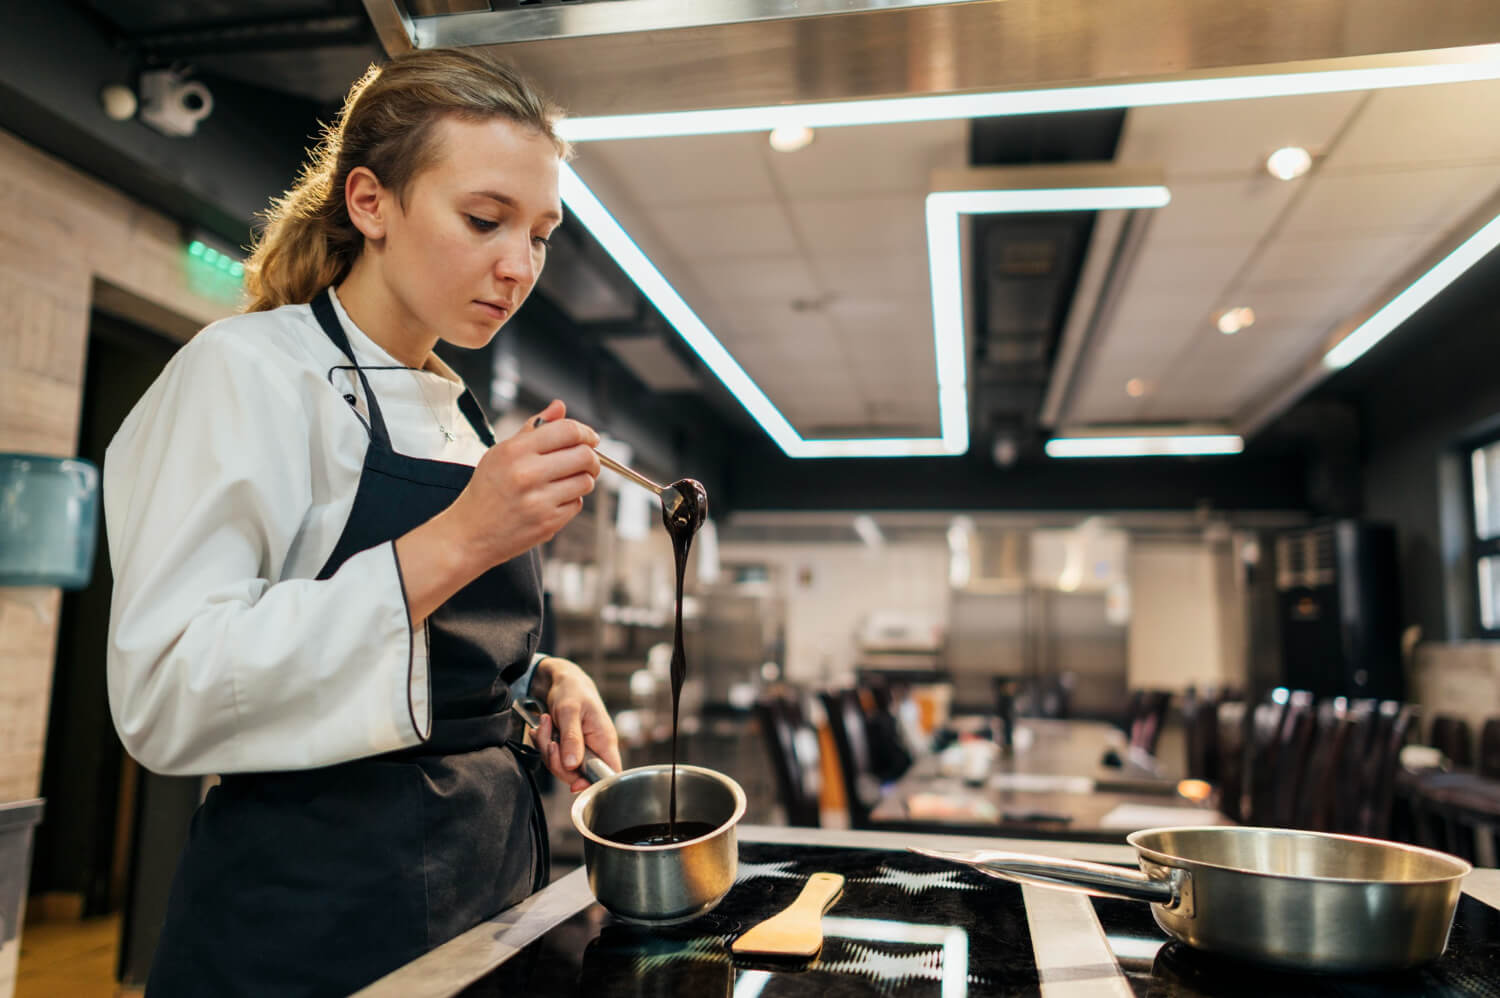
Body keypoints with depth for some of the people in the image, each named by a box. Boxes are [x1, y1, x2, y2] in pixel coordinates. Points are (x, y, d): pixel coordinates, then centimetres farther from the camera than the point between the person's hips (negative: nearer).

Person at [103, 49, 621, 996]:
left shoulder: (458, 411, 10)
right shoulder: (250, 370, -11)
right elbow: (163, 697, -21)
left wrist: (544, 680, -2)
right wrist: (454, 543, -28)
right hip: (319, 913, -7)